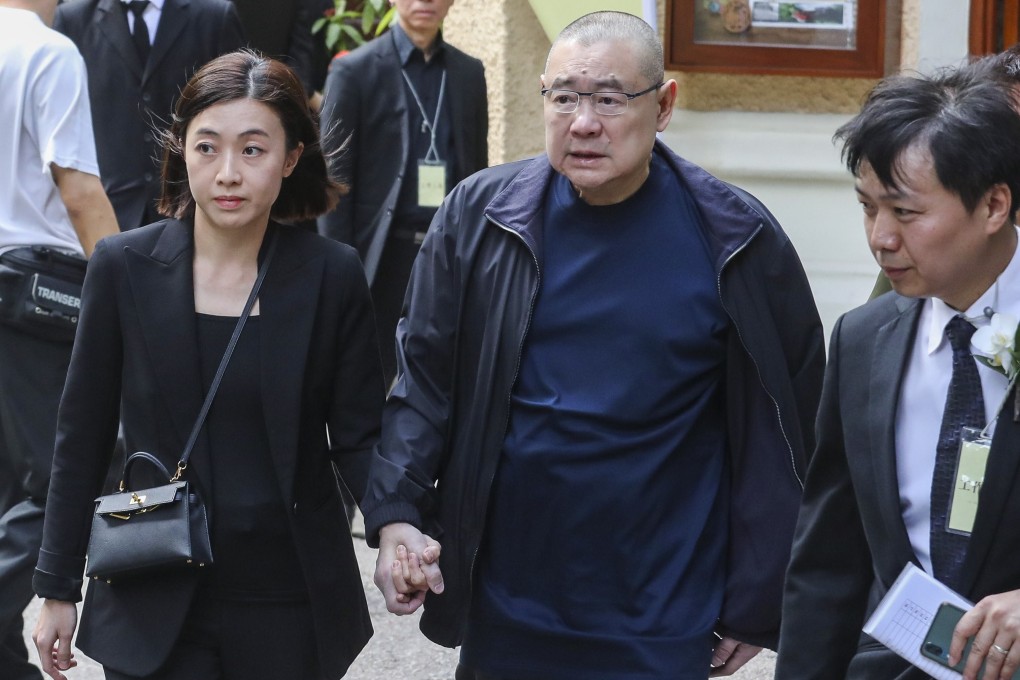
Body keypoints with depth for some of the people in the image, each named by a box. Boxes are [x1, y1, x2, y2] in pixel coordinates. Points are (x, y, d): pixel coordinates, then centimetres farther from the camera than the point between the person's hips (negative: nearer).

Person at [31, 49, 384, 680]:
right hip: (153, 604, 0)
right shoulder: (124, 267, -4)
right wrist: (58, 589, 4)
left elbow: (359, 438, 0)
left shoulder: (333, 274, -4)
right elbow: (83, 437, 3)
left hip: (290, 604, 0)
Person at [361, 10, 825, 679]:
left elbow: (780, 429, -2)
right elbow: (425, 379, 2)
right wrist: (395, 516, -13)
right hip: (500, 613, 2)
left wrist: (757, 605, 0)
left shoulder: (734, 241, -7)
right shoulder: (480, 215, -3)